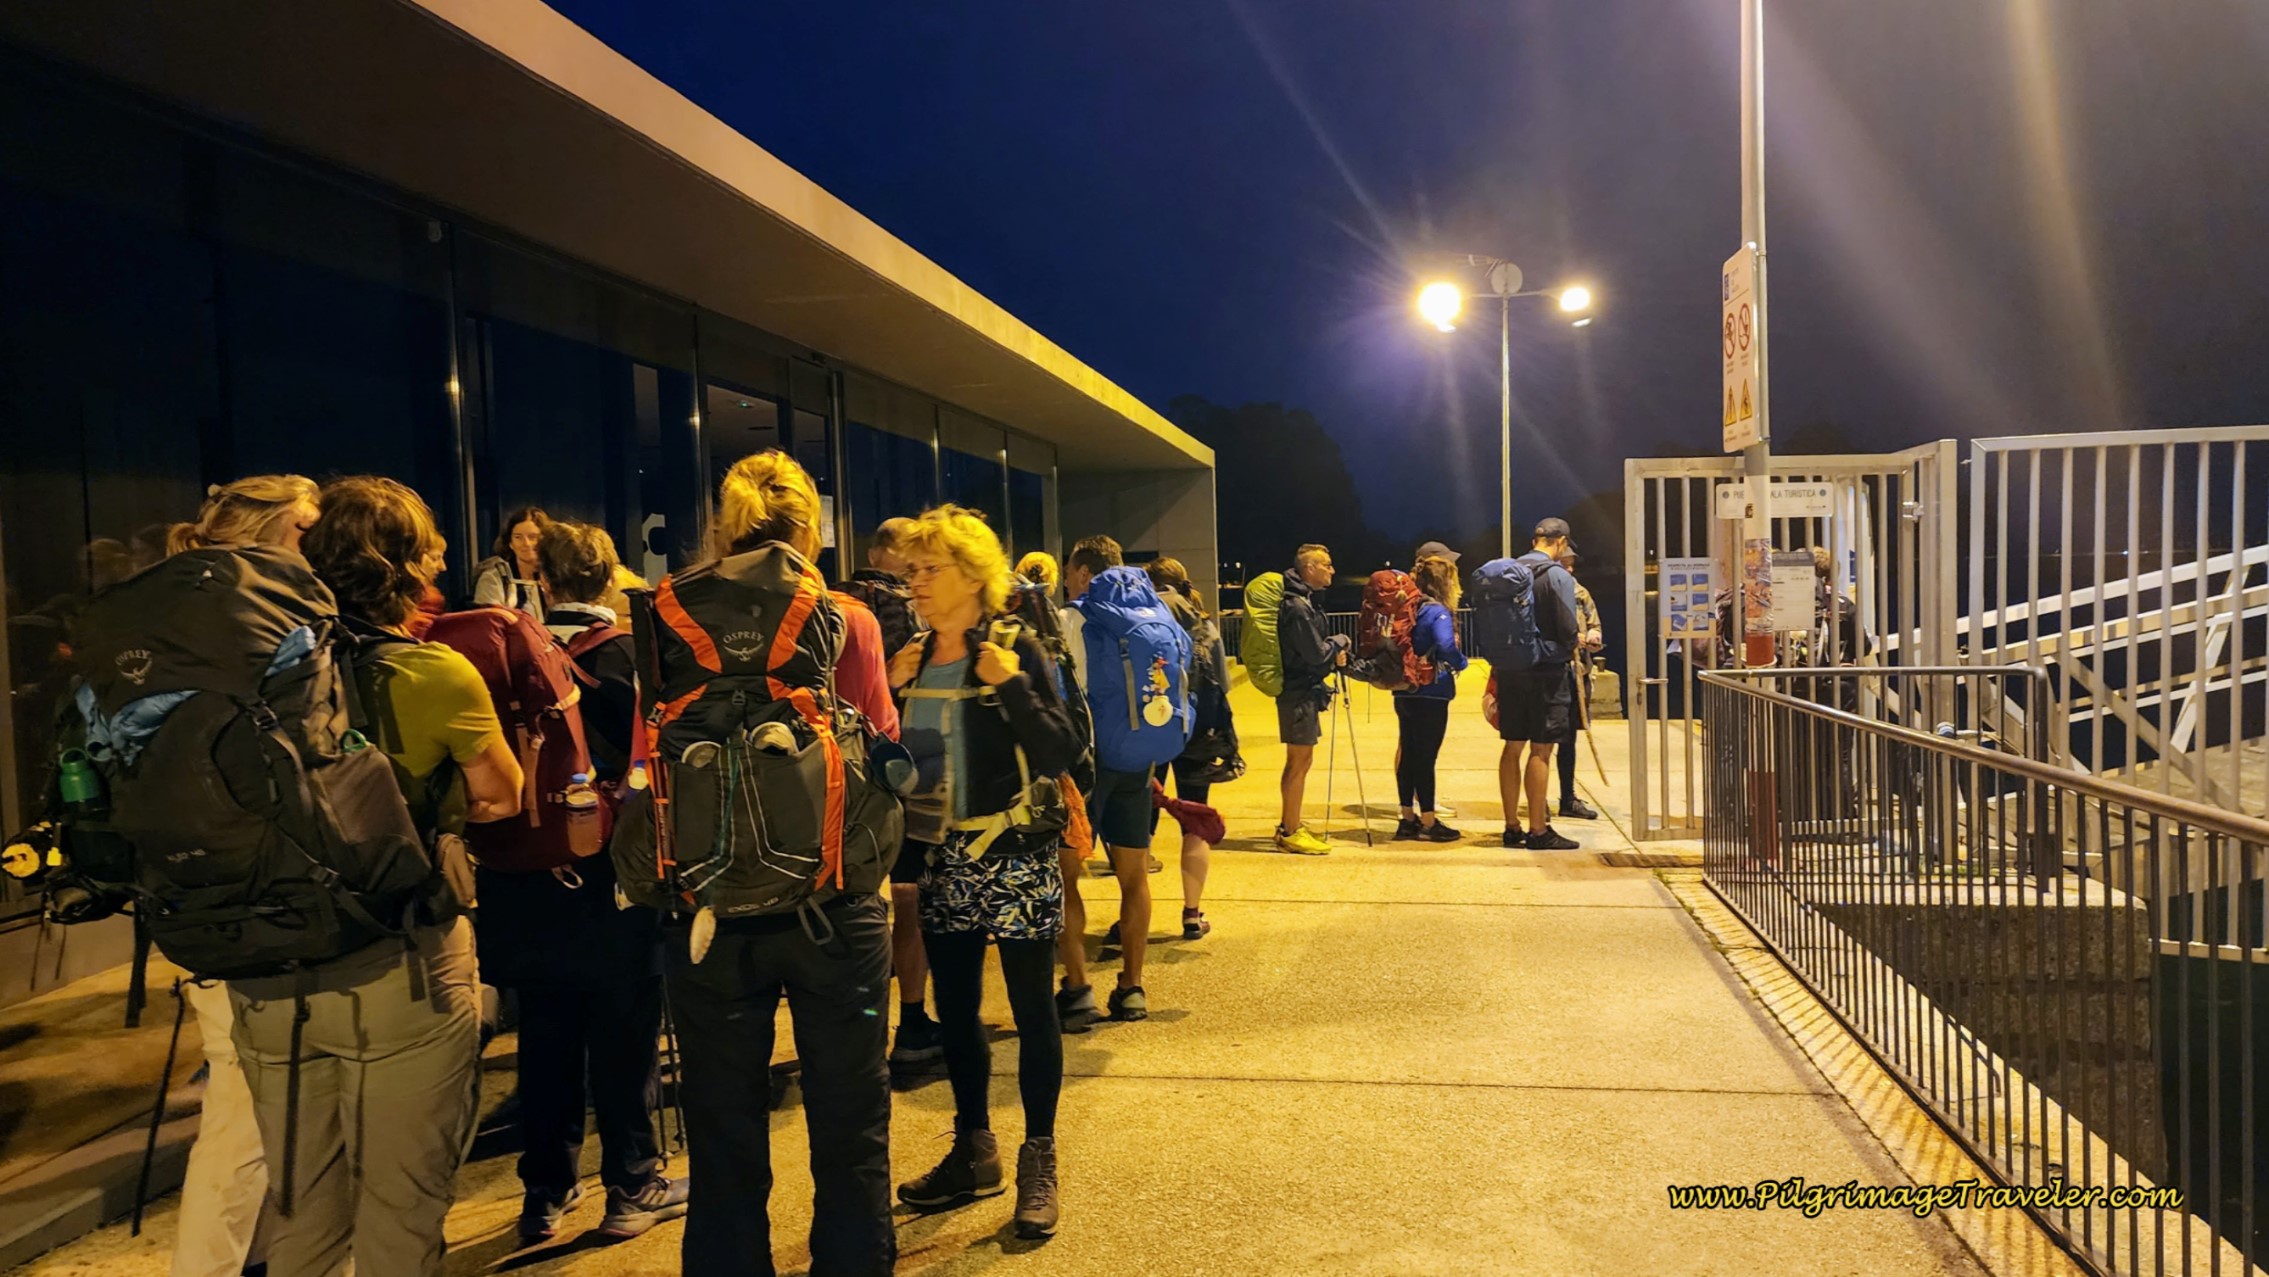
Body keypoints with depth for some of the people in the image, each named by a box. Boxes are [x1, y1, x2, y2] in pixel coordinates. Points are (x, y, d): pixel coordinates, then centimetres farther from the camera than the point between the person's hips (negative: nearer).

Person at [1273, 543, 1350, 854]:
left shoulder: (1303, 601, 14)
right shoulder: (1297, 607, -19)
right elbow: (1317, 654, -20)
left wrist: (1333, 653, 5)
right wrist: (1340, 641, -3)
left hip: (1303, 691, 11)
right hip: (1299, 692, -11)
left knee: (1300, 761, 16)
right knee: (1299, 762, -4)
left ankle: (1290, 826, 25)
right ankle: (1290, 833, 4)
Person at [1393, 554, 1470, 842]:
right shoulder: (1437, 612, -14)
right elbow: (1446, 647, -29)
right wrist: (1461, 662, -11)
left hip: (1405, 694, 8)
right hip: (1430, 696, -8)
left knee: (1408, 754, 12)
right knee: (1426, 757, -1)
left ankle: (1408, 819, 20)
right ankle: (1428, 823, 6)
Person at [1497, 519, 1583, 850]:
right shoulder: (1558, 576, -11)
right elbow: (1567, 630, -15)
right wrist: (1573, 643, 6)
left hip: (1510, 670, 6)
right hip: (1547, 672, -6)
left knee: (1513, 747, 11)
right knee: (1541, 750, -2)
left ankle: (1512, 826, 18)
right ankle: (1538, 831, 1)